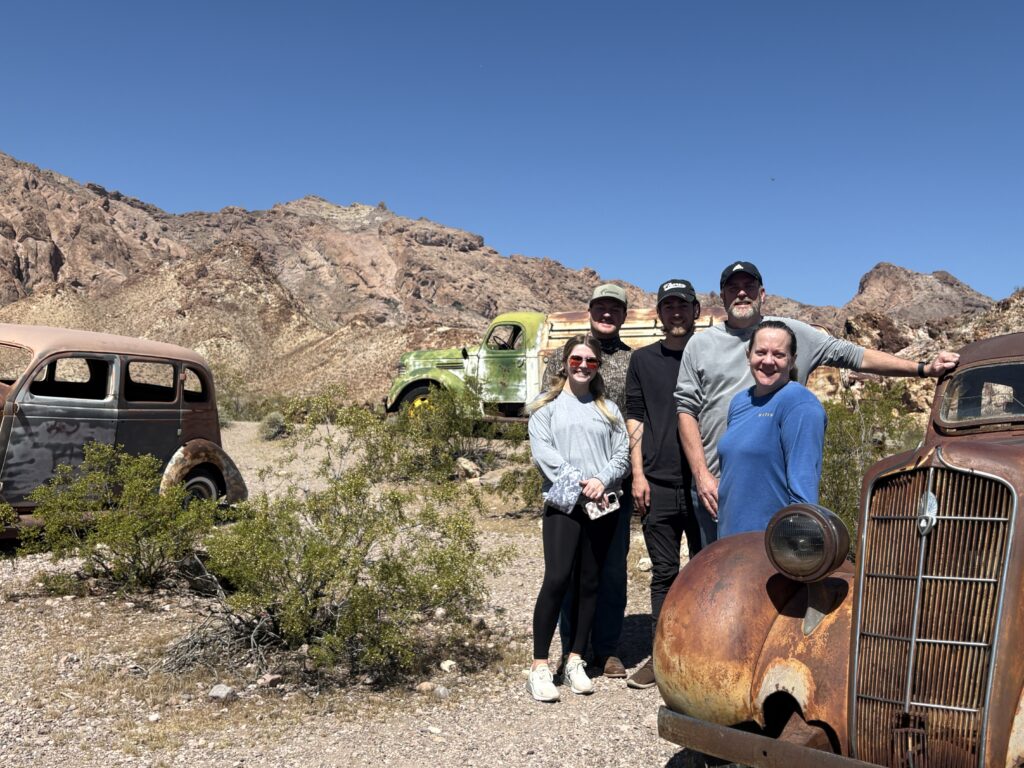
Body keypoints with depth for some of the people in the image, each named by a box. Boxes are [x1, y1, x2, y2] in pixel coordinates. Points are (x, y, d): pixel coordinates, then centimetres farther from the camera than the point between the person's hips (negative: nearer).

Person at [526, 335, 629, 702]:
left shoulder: (608, 409, 17)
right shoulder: (546, 406, 7)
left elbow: (622, 453, 7)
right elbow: (542, 451, -6)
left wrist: (602, 480, -12)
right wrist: (578, 483, -14)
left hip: (603, 506, 4)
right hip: (563, 504, -4)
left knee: (589, 583, 7)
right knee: (557, 579, -12)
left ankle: (575, 661, 17)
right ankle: (540, 667, -4)